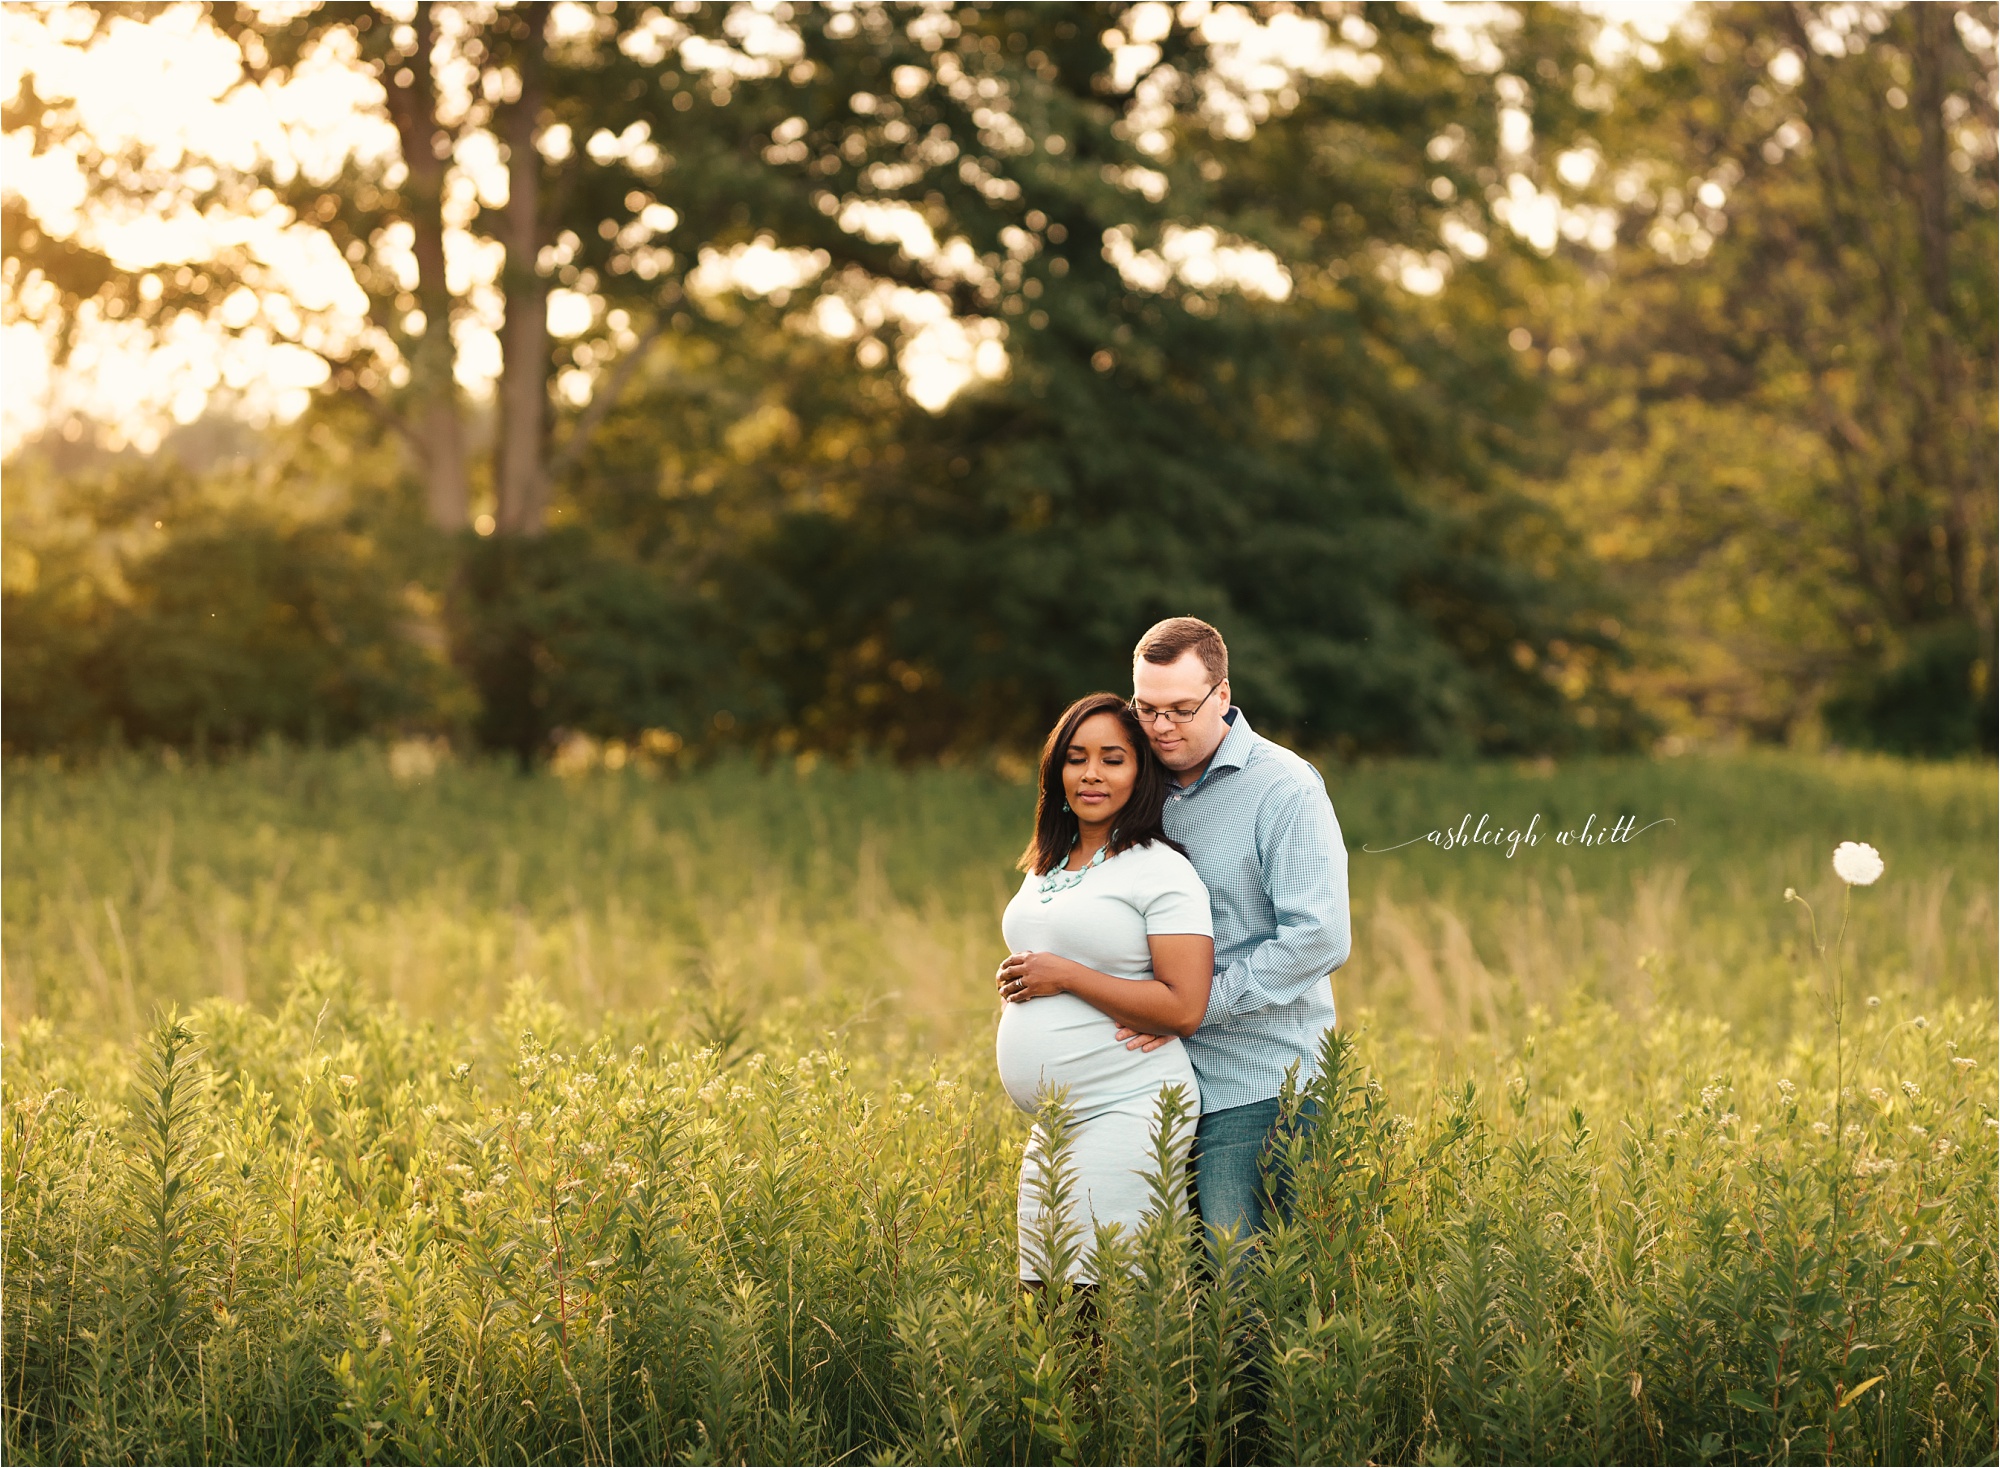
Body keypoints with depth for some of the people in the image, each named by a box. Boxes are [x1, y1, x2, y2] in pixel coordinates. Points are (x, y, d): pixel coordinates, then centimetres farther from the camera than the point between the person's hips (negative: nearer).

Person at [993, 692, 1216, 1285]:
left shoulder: (1162, 871, -8)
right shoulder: (1046, 868, 16)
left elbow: (1184, 1008, -16)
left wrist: (1064, 975, -16)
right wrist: (1016, 982, 9)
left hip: (1128, 1116, -8)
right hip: (1053, 1123, 8)